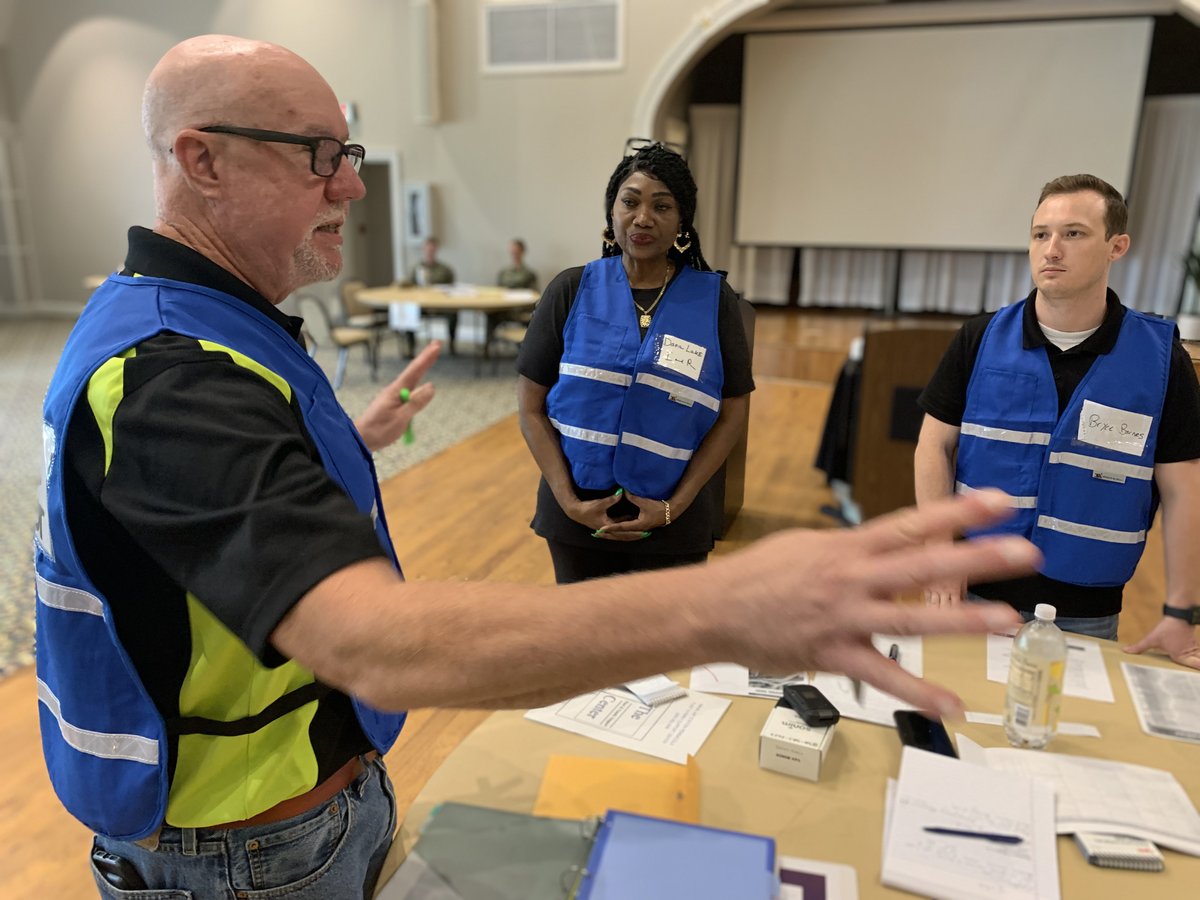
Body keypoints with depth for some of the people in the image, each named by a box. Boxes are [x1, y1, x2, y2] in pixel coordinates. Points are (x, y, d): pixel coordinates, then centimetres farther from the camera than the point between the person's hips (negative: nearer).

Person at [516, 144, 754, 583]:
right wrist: (568, 500, -11)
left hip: (674, 524, 0)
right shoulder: (571, 290, -4)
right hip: (578, 514, 1)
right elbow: (531, 407, -3)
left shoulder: (714, 299, -4)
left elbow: (732, 415, -2)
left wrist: (674, 505, -10)